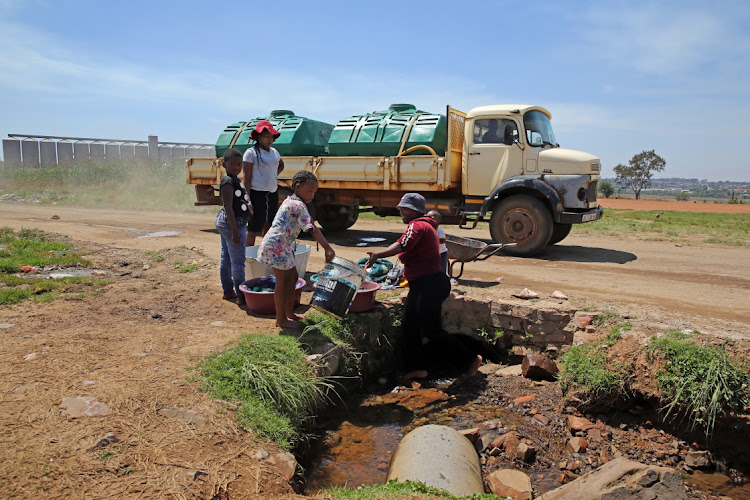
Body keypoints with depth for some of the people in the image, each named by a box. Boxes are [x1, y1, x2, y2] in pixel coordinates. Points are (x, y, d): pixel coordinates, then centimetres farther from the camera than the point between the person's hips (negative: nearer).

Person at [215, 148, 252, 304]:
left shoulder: (235, 180, 13)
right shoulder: (228, 182, -17)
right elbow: (228, 207, -23)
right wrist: (235, 230, -26)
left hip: (223, 221, 11)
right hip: (232, 222, -11)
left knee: (226, 259, 16)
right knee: (238, 260, -5)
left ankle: (228, 291, 26)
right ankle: (241, 295, 2)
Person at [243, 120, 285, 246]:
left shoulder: (274, 152, 12)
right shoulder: (251, 153, -7)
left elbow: (281, 165, 34)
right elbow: (247, 178, -10)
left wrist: (275, 175, 13)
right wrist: (247, 199, -16)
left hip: (273, 193, 7)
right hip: (258, 193, -7)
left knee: (268, 225, 15)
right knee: (253, 228, -4)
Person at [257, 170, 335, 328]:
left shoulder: (290, 201, 15)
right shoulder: (298, 205, -16)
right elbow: (312, 229, -25)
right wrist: (327, 248, -30)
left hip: (283, 245, 10)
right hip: (277, 245, -10)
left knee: (292, 276, 16)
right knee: (283, 280, -1)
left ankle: (289, 313, 27)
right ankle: (281, 319, 10)